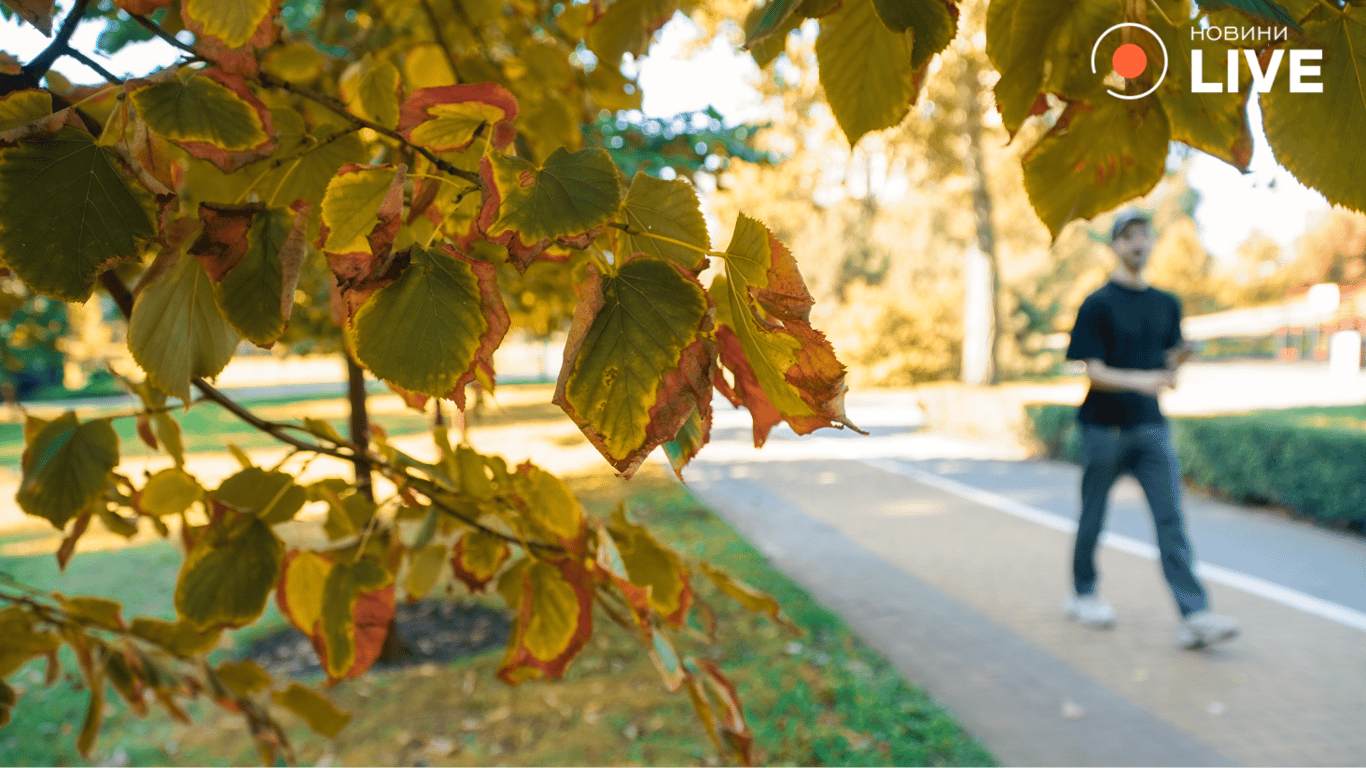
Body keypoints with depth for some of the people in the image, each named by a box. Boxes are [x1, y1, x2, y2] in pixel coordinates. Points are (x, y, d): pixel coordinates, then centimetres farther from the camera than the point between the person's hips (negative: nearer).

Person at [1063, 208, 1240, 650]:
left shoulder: (1167, 304, 11)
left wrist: (1179, 358, -8)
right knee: (1093, 515, 8)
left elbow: (1168, 362, 15)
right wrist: (1139, 380, -28)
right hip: (1104, 426, -4)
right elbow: (1093, 372, -11)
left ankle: (1194, 617, -8)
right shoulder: (1097, 304, -6)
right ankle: (1083, 595, 26)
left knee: (1171, 518, -5)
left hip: (1151, 427, 4)